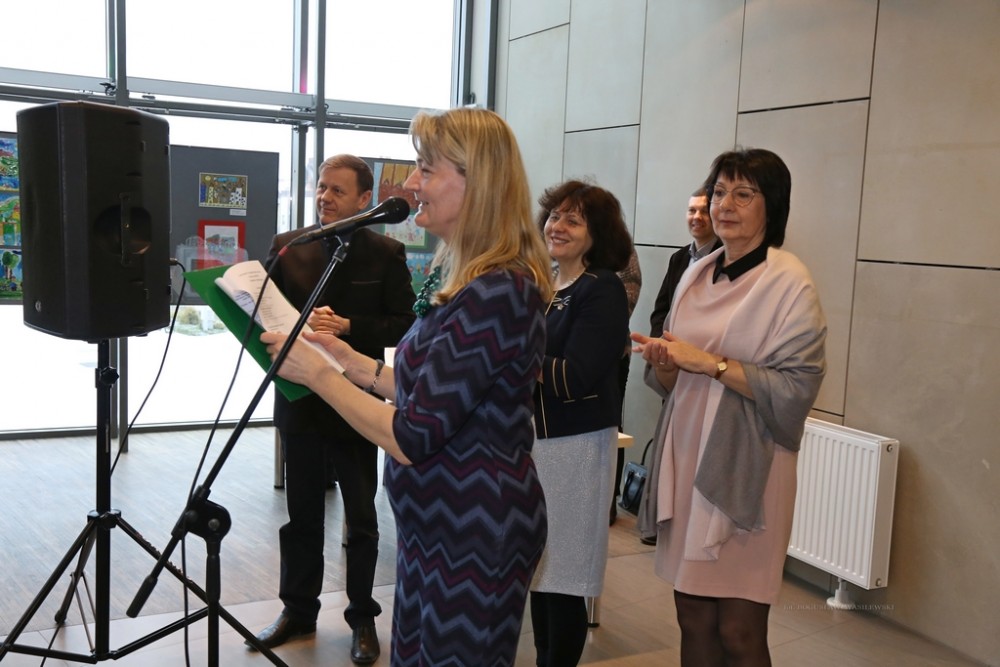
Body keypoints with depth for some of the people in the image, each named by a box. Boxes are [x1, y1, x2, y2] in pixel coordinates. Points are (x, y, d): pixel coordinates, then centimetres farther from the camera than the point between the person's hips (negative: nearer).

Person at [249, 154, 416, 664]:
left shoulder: (386, 253, -5)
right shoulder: (286, 246, 3)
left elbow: (404, 325, -8)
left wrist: (347, 327, -20)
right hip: (298, 399, 3)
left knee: (361, 520, 11)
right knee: (301, 516, 15)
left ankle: (362, 618, 26)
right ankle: (298, 610, 31)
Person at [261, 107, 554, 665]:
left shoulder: (494, 294, -25)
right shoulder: (464, 277, 8)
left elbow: (412, 437, -24)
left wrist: (318, 373, -15)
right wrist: (351, 361, 7)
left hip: (474, 534, -10)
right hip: (441, 521, 10)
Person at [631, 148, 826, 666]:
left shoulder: (789, 283, -7)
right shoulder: (696, 275, 11)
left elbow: (797, 387, -13)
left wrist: (711, 363, -18)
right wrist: (662, 361, -5)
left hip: (746, 466, -5)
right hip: (687, 456, 6)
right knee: (692, 617, 11)